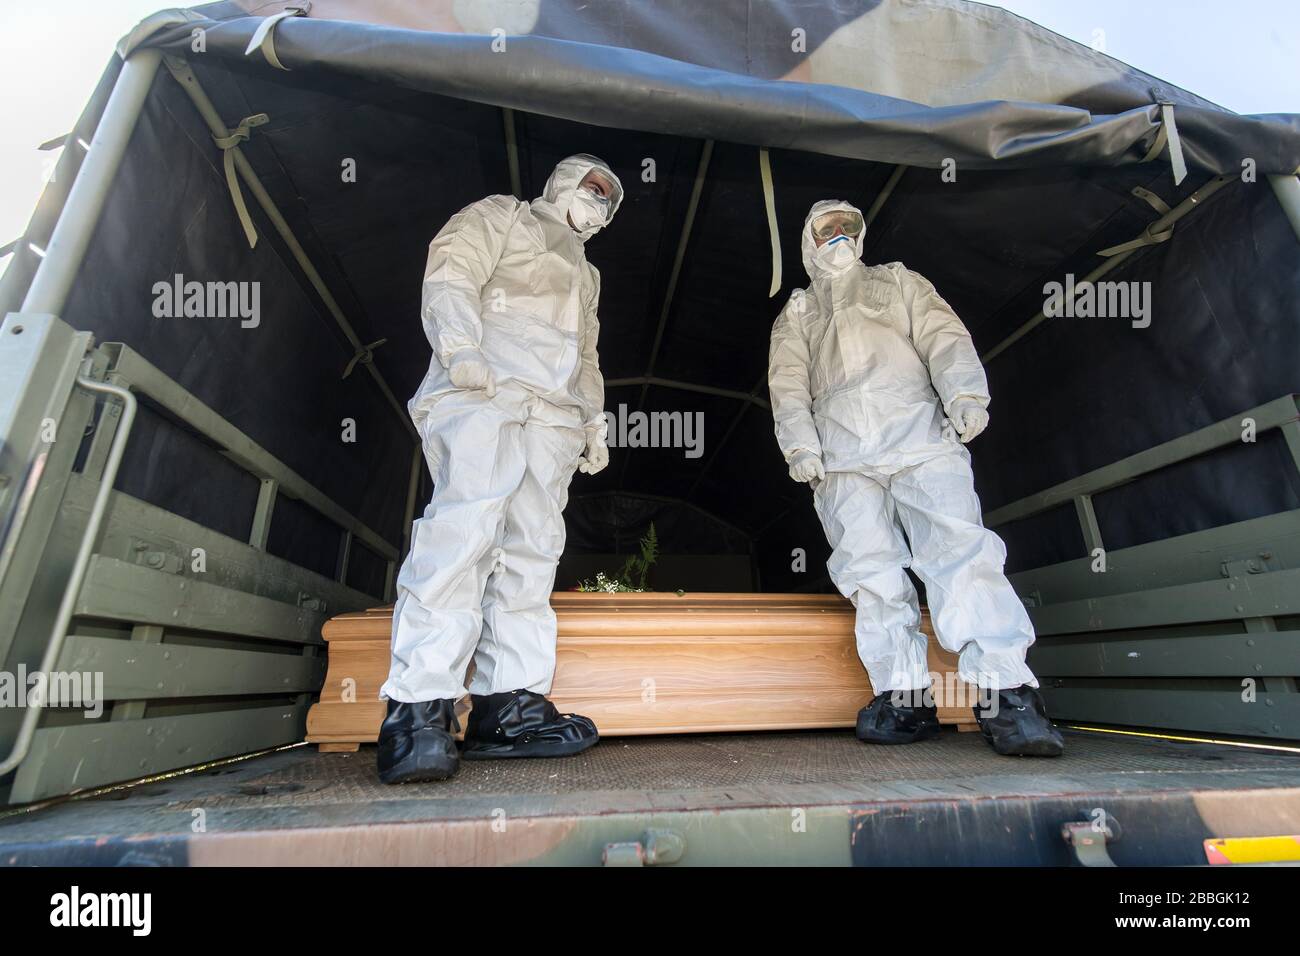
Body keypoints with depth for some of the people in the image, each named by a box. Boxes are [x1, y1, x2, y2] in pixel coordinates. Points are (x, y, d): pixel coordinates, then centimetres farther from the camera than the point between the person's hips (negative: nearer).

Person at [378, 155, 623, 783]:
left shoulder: (585, 274, 38)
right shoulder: (499, 216, 19)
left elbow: (587, 360, 35)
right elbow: (449, 278, 2)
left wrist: (595, 426, 21)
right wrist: (461, 349, -16)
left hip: (552, 418, 7)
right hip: (480, 395, -6)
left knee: (530, 552, -7)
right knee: (465, 529, -24)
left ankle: (507, 705, -8)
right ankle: (419, 706, -25)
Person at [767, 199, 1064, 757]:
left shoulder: (897, 282, 28)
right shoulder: (796, 315, 28)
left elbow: (943, 336, 12)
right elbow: (788, 385, 13)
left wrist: (965, 394, -7)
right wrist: (800, 444, -4)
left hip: (923, 443, 0)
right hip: (841, 461, 1)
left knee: (961, 551, -17)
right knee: (871, 571, -10)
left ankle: (1007, 694, -17)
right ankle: (904, 696, -7)